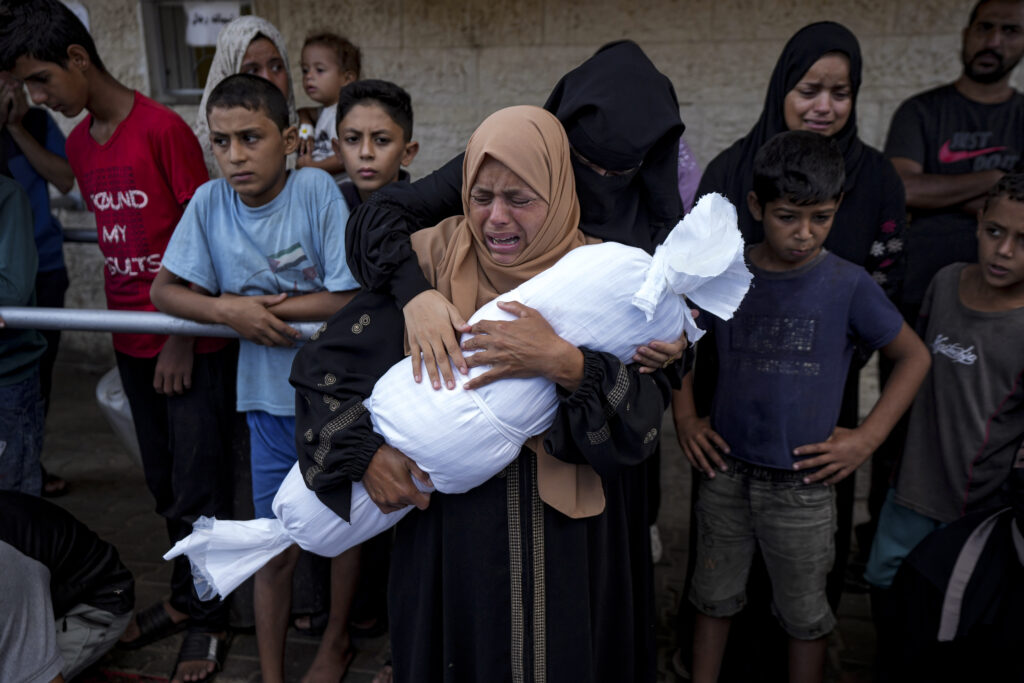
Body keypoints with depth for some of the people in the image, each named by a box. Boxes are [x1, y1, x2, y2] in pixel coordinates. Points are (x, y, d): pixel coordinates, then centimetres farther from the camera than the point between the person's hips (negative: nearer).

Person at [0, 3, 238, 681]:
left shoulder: (163, 128, -13)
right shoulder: (78, 143, 10)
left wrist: (182, 337, -13)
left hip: (192, 343, -7)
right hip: (134, 342, 7)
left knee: (198, 492, 3)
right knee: (165, 486, 16)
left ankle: (209, 618, 20)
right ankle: (185, 597, 33)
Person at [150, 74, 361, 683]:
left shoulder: (317, 189, -16)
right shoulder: (210, 203, -5)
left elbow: (354, 297, -18)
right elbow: (165, 289, -1)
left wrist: (265, 307, -16)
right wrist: (229, 310, -18)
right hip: (271, 399, 2)